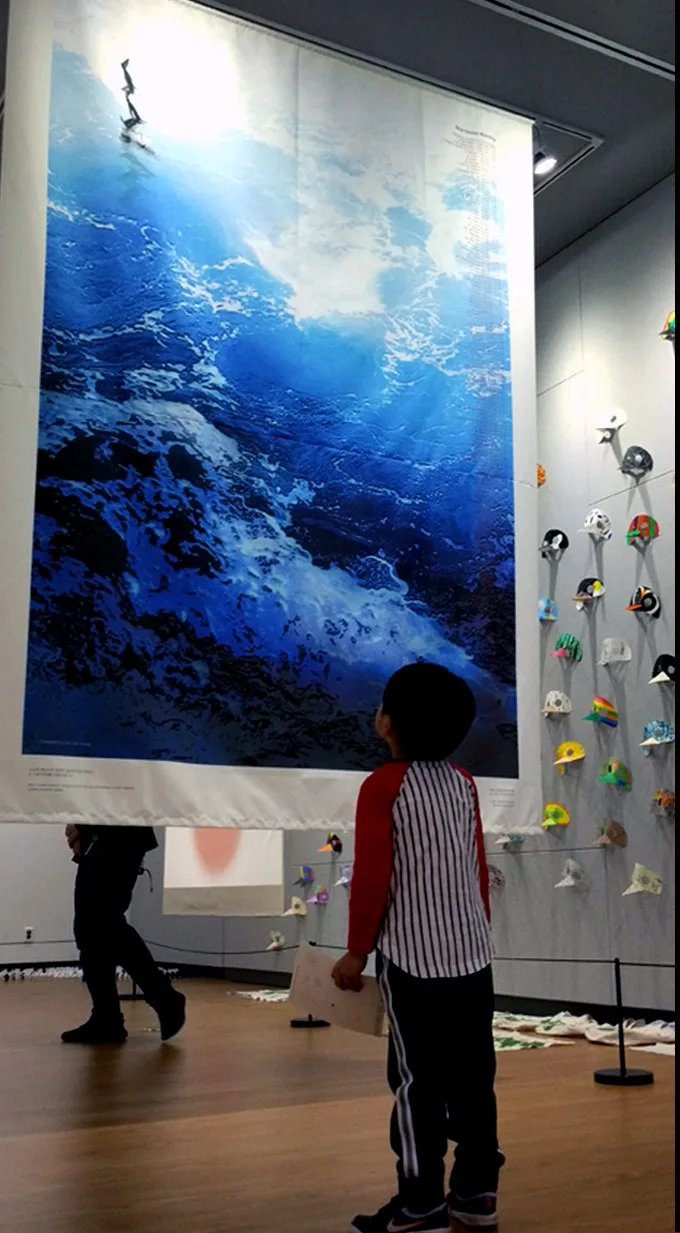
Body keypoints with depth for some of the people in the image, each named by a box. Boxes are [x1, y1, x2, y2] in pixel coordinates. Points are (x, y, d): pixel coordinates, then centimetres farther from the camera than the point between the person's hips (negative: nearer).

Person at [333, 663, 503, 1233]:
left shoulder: (383, 785, -10)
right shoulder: (464, 782, 7)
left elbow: (372, 876, -12)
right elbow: (479, 870, 12)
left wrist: (356, 951, -2)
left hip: (413, 956, -6)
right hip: (472, 952, 6)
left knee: (418, 1079, 1)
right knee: (472, 1074, 11)